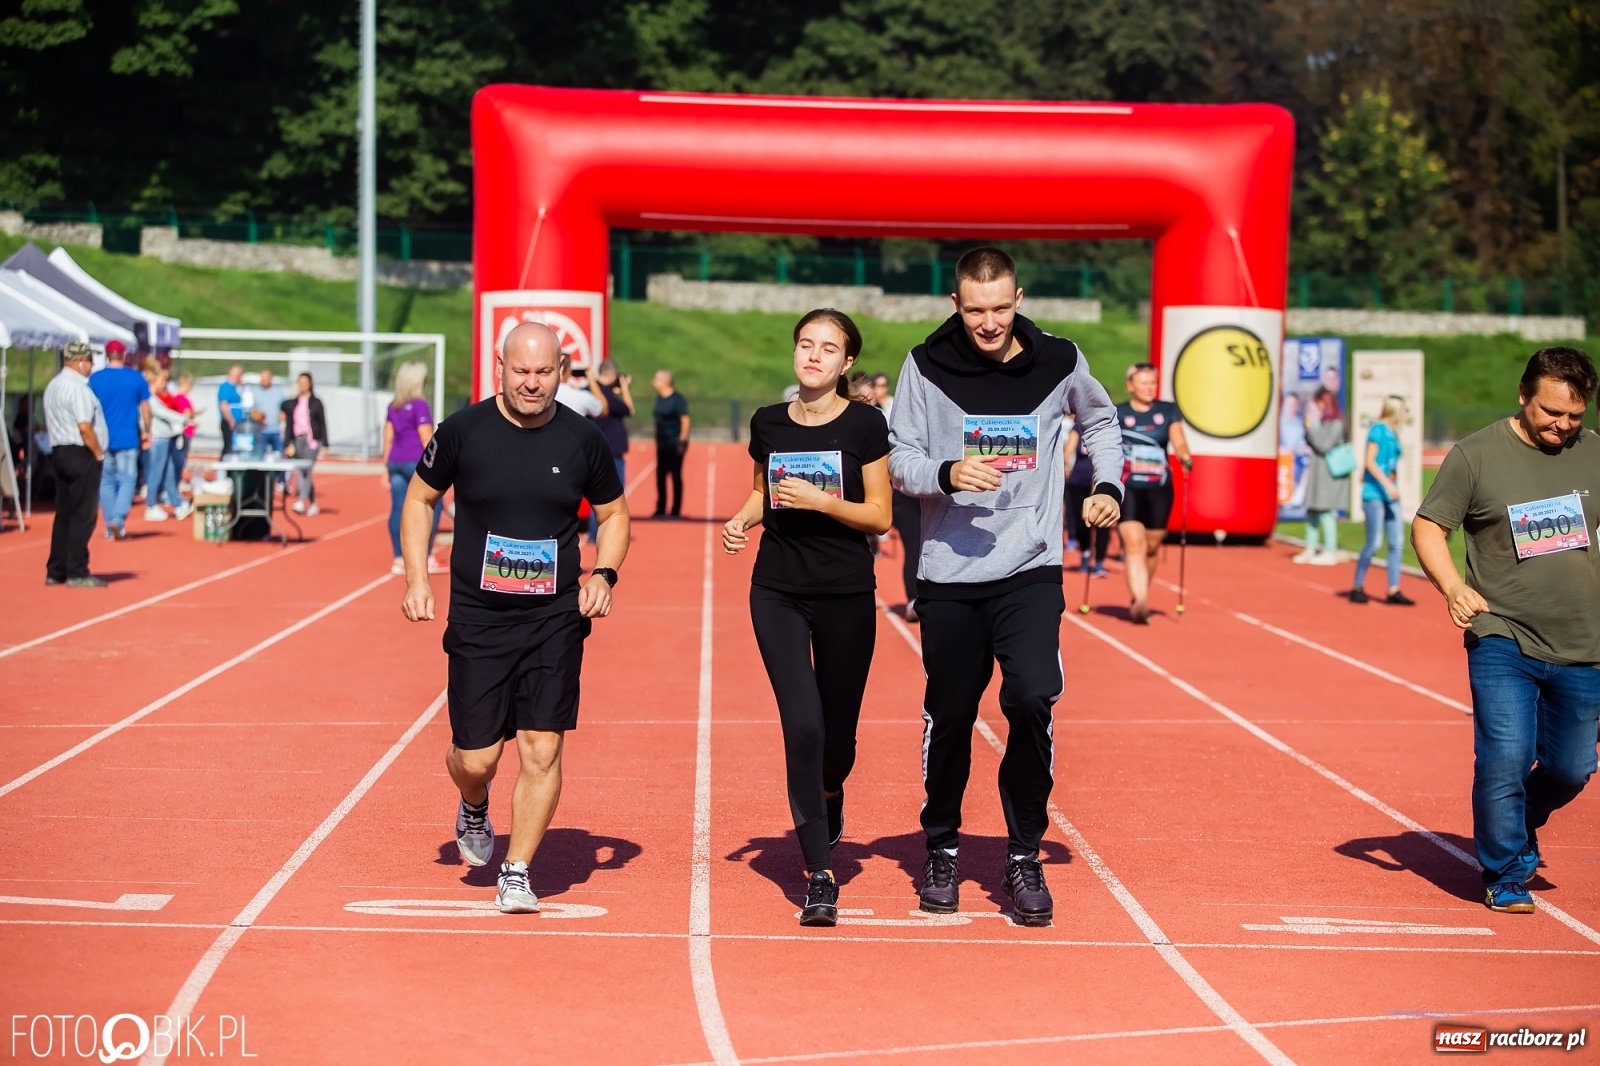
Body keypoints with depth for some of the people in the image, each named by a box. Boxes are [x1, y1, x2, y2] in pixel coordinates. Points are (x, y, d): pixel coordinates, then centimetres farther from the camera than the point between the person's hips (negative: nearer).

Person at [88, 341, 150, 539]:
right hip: (128, 439, -1)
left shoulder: (95, 378, -1)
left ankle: (110, 527, 11)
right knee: (127, 480, 2)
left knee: (106, 482, 9)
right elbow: (145, 406, 3)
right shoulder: (136, 377, -2)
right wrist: (146, 432, 15)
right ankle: (119, 520, -16)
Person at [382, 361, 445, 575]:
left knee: (398, 508, 5)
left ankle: (399, 560, 6)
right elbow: (427, 439, -11)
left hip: (395, 462, 7)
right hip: (416, 462, -7)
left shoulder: (393, 407, 12)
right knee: (433, 506, 3)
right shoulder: (420, 406, -9)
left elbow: (388, 438, 13)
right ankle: (427, 559, 0)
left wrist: (386, 467, 16)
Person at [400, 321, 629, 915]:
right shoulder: (463, 431, -4)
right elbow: (420, 498, 9)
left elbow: (614, 513, 13)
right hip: (477, 619, 0)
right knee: (476, 759, 1)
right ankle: (474, 809, 37)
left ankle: (516, 876, 5)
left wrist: (603, 574, -4)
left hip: (555, 620, 1)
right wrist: (416, 579, -1)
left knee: (542, 750, -8)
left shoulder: (583, 440, 0)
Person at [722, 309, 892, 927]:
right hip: (779, 592, 1)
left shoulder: (864, 424, -5)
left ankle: (828, 794, 47)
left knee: (837, 731, 8)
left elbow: (880, 517, -5)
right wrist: (742, 519, -1)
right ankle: (820, 877, -9)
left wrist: (820, 500, -19)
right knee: (802, 723, -13)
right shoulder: (768, 423, 5)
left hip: (847, 595, -1)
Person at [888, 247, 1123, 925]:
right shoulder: (926, 367, -3)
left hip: (1030, 570, 0)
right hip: (949, 571, 0)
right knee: (949, 714, 8)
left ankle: (1024, 857, -2)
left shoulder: (1058, 363, 1)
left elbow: (1100, 421, 21)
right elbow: (901, 460, -2)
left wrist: (1109, 487, 6)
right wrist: (948, 474, -22)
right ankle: (942, 850, 28)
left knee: (1032, 698, -17)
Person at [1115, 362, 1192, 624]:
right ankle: (1140, 602, -27)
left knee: (1152, 547, 11)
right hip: (1126, 488, -3)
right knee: (1134, 544, -17)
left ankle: (1138, 600, 28)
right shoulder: (1117, 414, 3)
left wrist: (1184, 457, -22)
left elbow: (1178, 440, -1)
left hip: (1159, 489, 3)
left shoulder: (1168, 411, 8)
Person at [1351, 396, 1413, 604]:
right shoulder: (1378, 430, -10)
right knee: (1374, 543, -6)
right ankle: (1357, 587, 7)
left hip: (1390, 496, 8)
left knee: (1395, 543, 3)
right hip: (1375, 495, -8)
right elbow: (1369, 461, -16)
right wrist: (1387, 484, -23)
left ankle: (1393, 591, 4)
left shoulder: (1393, 434, 14)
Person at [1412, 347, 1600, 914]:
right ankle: (1507, 877, 8)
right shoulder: (1476, 456, -6)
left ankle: (1518, 832, 41)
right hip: (1502, 640, -4)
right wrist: (1452, 588, -21)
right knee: (1505, 759, -12)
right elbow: (1428, 527, -4)